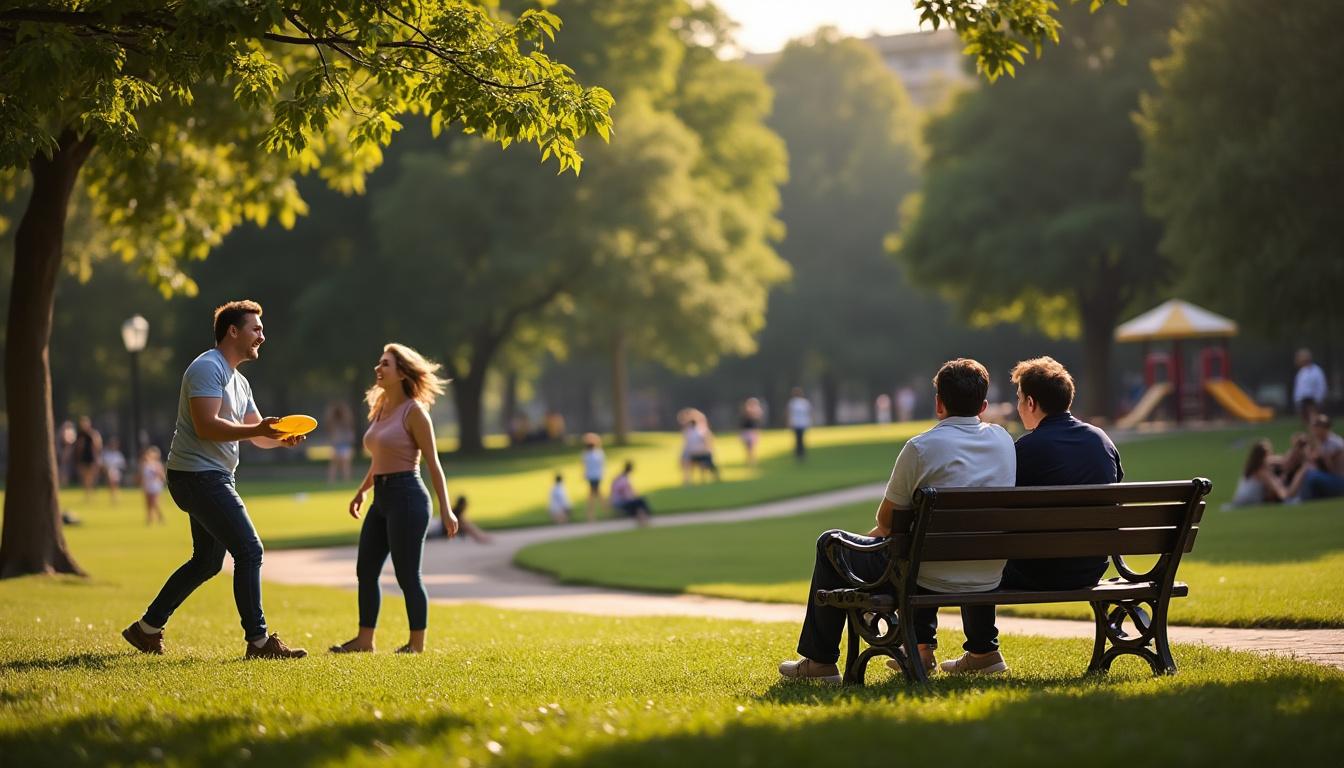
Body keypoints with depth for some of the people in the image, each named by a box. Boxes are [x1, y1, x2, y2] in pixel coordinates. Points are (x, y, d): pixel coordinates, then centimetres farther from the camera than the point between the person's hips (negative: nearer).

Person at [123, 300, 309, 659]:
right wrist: (257, 431, -30)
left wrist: (282, 437, -5)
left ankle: (147, 628, 24)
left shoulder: (239, 382, 19)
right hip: (198, 476, -11)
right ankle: (258, 641, -11)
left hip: (215, 479, 11)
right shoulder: (207, 368, -13)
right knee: (249, 551, -13)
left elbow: (258, 434, 17)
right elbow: (206, 426, -24)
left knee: (206, 562, 16)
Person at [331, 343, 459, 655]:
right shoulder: (380, 409, 13)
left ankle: (417, 643, 6)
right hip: (382, 499, 9)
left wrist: (445, 509, -14)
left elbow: (433, 463, -11)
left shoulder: (414, 411, -10)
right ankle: (364, 639, 17)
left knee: (407, 575, -3)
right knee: (366, 570, 10)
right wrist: (361, 491, 22)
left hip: (407, 497, -9)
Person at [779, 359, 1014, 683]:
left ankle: (820, 660, 23)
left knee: (830, 544, 16)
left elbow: (886, 520, -4)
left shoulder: (921, 447, -15)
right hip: (989, 581, 6)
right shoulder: (1003, 440, 3)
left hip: (932, 580, -6)